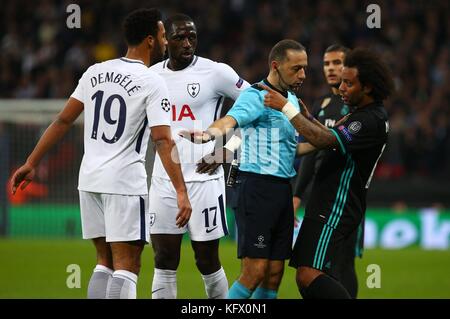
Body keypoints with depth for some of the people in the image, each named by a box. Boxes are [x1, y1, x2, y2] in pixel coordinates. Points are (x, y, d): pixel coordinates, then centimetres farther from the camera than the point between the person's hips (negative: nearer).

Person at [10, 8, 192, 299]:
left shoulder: (95, 72, 9)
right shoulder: (152, 82, -8)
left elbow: (63, 121, 10)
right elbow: (163, 141, -16)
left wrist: (32, 163, 17)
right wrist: (182, 192, -18)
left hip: (90, 179, 6)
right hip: (125, 183, -6)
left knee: (105, 262, 15)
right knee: (126, 267, -4)